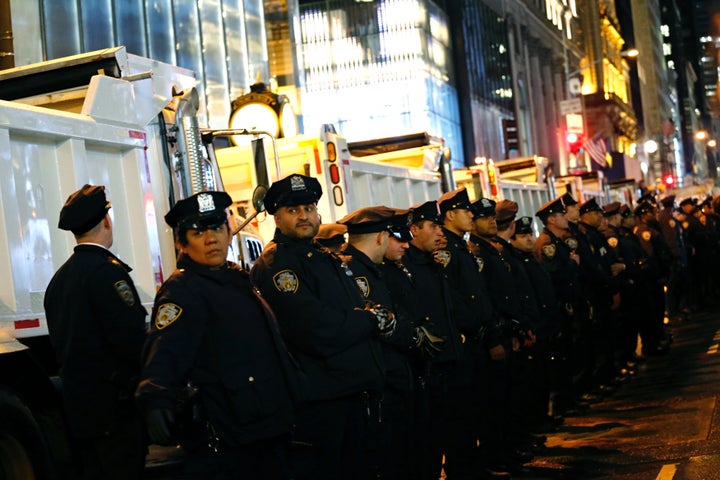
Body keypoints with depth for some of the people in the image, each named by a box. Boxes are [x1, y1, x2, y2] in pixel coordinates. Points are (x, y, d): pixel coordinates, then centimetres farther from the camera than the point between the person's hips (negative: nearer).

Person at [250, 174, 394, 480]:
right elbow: (315, 331, -23)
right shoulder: (273, 265, -12)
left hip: (354, 394, 9)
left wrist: (382, 318, -9)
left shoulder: (329, 259, 17)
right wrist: (372, 320, -9)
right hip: (316, 403, -9)